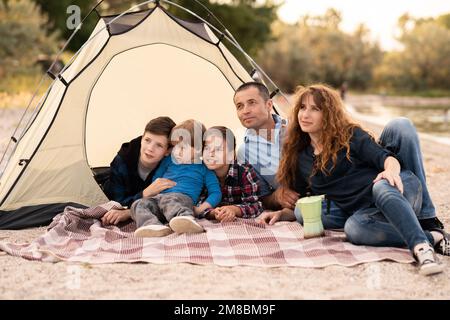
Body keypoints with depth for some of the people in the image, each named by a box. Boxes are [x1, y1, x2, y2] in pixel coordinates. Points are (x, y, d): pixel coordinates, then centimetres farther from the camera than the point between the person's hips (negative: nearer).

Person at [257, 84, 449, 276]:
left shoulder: (349, 135, 5)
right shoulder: (300, 159, 16)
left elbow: (385, 157, -9)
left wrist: (391, 170, -31)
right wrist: (281, 214, 6)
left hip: (399, 189, -2)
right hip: (365, 211, 3)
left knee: (382, 187, -40)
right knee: (353, 228, -35)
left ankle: (421, 247, -57)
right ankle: (432, 237, -34)